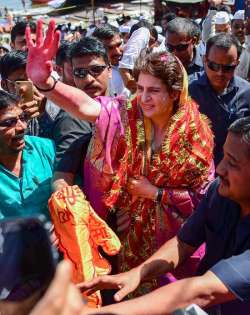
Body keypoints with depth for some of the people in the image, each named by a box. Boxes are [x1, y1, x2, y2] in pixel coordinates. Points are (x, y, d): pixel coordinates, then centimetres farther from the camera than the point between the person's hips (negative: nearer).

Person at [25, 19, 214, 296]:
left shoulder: (196, 133, -14)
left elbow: (202, 196, -8)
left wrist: (156, 193, -17)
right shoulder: (126, 115, -16)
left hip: (172, 235, 0)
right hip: (128, 229, 0)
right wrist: (44, 81, -55)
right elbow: (85, 106, -37)